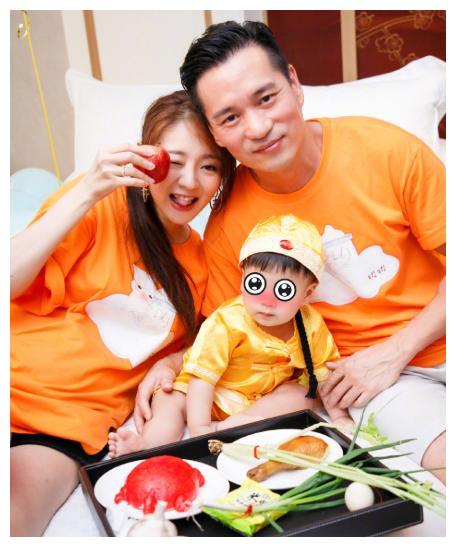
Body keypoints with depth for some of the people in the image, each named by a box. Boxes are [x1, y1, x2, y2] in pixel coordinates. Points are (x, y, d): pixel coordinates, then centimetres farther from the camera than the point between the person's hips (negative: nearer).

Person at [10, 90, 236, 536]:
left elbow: (189, 343, 25)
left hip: (73, 428, 2)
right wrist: (86, 193, -20)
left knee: (16, 515, -28)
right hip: (21, 381, -1)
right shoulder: (103, 205, -4)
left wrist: (168, 365, 1)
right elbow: (11, 281, -11)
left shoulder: (202, 262, 9)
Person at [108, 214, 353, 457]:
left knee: (304, 395, -20)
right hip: (212, 396, -3)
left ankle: (225, 428, -28)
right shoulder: (228, 322, -26)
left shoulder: (311, 325, -13)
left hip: (267, 399, 4)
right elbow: (203, 377, -29)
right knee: (169, 402, -22)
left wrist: (339, 416, -8)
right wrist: (199, 429, -36)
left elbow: (324, 372, -1)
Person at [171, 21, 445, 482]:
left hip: (435, 338, 1)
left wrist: (393, 352, -12)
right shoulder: (226, 230, -8)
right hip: (355, 367, -1)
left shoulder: (386, 149, -12)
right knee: (445, 459, -26)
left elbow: (448, 258, -4)